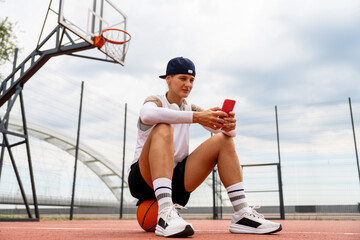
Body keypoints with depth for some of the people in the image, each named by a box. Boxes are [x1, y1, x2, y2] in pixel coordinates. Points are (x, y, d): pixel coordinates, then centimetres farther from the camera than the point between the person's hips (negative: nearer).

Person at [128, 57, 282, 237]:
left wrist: (229, 126, -24)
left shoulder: (190, 108, 11)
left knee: (223, 139, -6)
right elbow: (146, 114, -33)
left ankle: (242, 215, -15)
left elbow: (228, 131, 1)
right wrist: (195, 117, -39)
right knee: (162, 129, -32)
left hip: (176, 181, 5)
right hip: (144, 179, -5)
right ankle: (165, 215, -46)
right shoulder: (156, 101, -5)